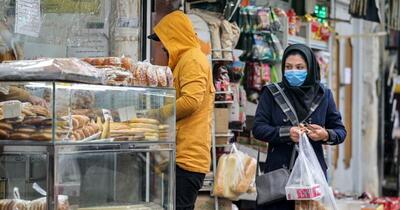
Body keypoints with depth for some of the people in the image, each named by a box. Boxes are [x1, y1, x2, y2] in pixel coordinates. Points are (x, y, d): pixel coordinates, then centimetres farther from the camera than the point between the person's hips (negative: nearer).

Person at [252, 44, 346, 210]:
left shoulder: (323, 95, 9)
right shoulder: (272, 93, 5)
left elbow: (340, 131, 11)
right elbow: (258, 128, -3)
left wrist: (326, 135, -11)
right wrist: (286, 132, -18)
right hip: (278, 171, -1)